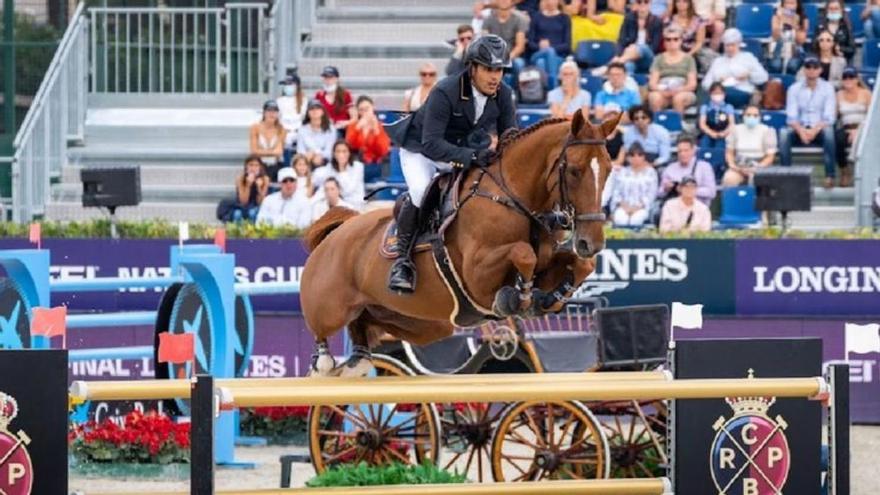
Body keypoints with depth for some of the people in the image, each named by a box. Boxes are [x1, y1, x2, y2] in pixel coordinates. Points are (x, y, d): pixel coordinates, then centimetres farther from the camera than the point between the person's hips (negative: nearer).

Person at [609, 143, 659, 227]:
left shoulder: (650, 172, 11)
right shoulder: (622, 172, 17)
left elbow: (651, 193, 2)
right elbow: (616, 192, 11)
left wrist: (638, 207, -11)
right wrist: (623, 205, -7)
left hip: (641, 208, -1)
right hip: (624, 207, 1)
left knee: (635, 219, -36)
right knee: (620, 219, -33)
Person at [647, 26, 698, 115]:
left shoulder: (688, 59, 11)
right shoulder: (659, 59, 14)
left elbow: (692, 84, 4)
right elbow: (652, 83, 6)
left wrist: (678, 90, -15)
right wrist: (662, 91, -16)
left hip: (683, 92, -1)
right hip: (663, 93, 1)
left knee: (679, 98, -37)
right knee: (654, 97, -34)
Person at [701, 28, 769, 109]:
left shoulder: (747, 57, 22)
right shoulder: (717, 61, 29)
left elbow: (763, 77, 14)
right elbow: (706, 83, 20)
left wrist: (748, 75, -5)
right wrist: (717, 81, -1)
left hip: (743, 93, -2)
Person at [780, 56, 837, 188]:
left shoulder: (827, 88, 0)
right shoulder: (794, 89, 3)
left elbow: (829, 117, -9)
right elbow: (791, 117, -4)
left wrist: (814, 131, -25)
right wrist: (801, 131, -25)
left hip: (819, 129, -1)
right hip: (800, 128, 1)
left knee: (829, 131, -36)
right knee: (784, 133, -31)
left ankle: (830, 176, -33)